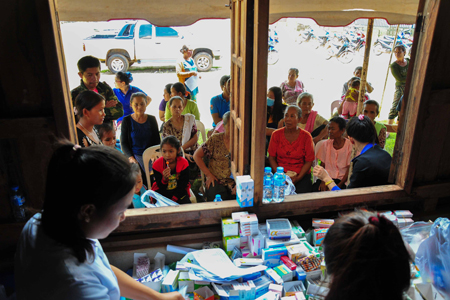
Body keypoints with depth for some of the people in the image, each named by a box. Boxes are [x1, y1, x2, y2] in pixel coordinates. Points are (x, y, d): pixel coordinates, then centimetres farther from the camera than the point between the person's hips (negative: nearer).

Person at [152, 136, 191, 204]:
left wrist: (174, 199, -20)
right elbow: (160, 187, -9)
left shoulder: (184, 163, -12)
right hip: (162, 191, 0)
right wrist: (164, 179, -32)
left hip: (179, 191, 1)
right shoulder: (157, 164, -11)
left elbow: (182, 185, -9)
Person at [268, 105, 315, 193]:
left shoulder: (306, 136, 2)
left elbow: (309, 161, 0)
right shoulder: (276, 134, 6)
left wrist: (298, 178, -13)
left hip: (301, 175, -1)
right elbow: (271, 158, 5)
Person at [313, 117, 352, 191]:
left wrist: (339, 185, -17)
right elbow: (322, 166, 7)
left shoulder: (349, 146, -3)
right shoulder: (325, 144, 8)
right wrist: (323, 182, -11)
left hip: (342, 179, -3)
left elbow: (349, 170, -4)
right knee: (315, 189, -27)